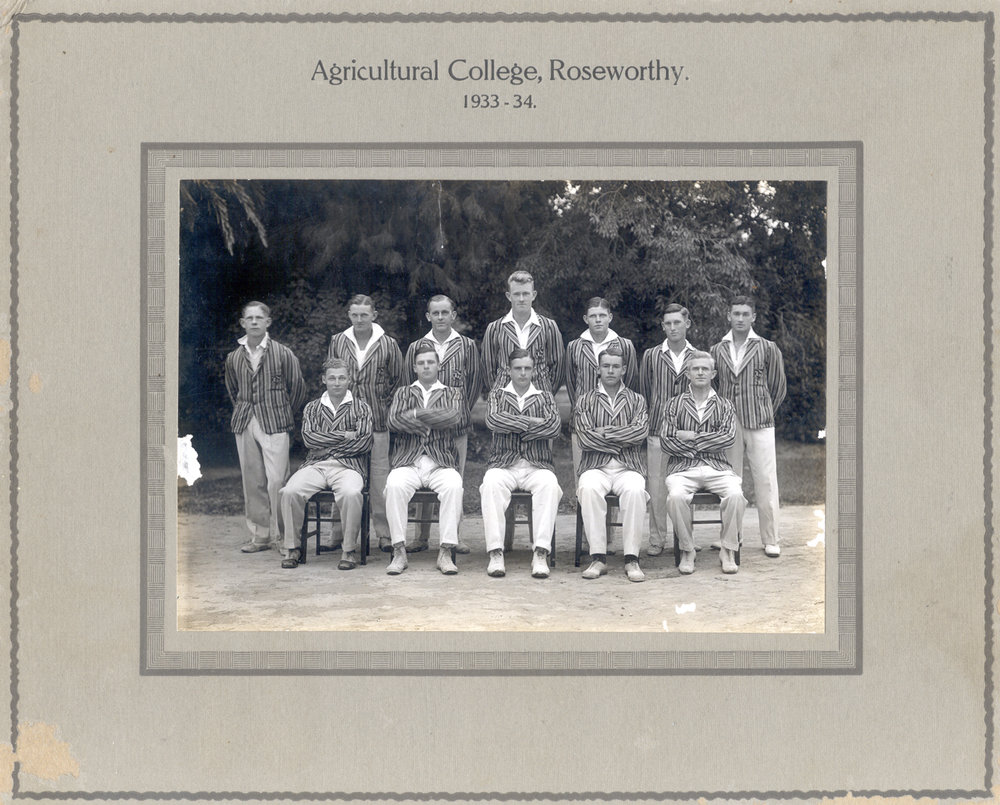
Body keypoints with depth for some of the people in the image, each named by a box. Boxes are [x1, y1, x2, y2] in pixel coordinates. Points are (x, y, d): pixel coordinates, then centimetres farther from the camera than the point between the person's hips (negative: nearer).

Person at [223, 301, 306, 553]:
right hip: (244, 425, 4)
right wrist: (244, 412, 16)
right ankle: (259, 535, 13)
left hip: (274, 425, -4)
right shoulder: (234, 358, 11)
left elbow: (297, 387, 6)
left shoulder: (283, 354, -1)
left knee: (276, 480, -10)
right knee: (252, 481, 5)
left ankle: (281, 535, -2)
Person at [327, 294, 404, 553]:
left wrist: (385, 405, 4)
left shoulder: (387, 344, 4)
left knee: (379, 473, -4)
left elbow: (398, 379, 11)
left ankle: (384, 532, 1)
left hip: (377, 418, -2)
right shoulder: (337, 342, 8)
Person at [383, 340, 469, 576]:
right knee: (394, 485, -32)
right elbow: (394, 421, 1)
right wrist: (434, 422, -6)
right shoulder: (403, 393, 21)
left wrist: (416, 414, -5)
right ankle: (399, 552, -26)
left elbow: (456, 419, -5)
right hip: (407, 461, 1)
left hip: (442, 462, 0)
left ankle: (446, 552, -29)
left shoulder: (453, 394, 18)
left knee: (454, 486, -33)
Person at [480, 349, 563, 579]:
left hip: (537, 465, 0)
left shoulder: (545, 397, 17)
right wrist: (531, 422, -7)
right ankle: (495, 553, -35)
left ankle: (541, 553, -38)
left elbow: (554, 426, -3)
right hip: (504, 464, 0)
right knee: (491, 483, -34)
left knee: (549, 484, -34)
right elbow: (493, 420, -6)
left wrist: (514, 428, -4)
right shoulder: (498, 395, 17)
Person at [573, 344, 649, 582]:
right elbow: (586, 437, -3)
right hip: (596, 466, 0)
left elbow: (641, 431, -4)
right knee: (588, 489, -35)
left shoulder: (636, 400, 16)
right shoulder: (586, 400, 13)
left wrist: (605, 433, -7)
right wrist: (622, 442, -3)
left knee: (635, 491, -34)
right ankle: (598, 558, -30)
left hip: (629, 467, 0)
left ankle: (632, 559, -29)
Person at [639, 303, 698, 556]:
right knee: (656, 484, -1)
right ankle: (657, 538, 7)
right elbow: (644, 392, 12)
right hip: (657, 430, 0)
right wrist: (649, 421, 11)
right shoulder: (651, 355, 6)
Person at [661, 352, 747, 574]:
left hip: (717, 467, 1)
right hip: (682, 467, -1)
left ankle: (728, 550, -12)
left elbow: (729, 437, -3)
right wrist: (707, 444, -4)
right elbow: (666, 441, 1)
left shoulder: (724, 406, 15)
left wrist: (692, 437, -7)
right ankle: (687, 551, -14)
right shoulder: (675, 404, 13)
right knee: (676, 496, -33)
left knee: (736, 495, -30)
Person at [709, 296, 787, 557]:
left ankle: (771, 539, 2)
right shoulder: (717, 350, 8)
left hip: (759, 424, -2)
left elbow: (778, 387, 10)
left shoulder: (767, 349, 2)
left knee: (765, 481, -4)